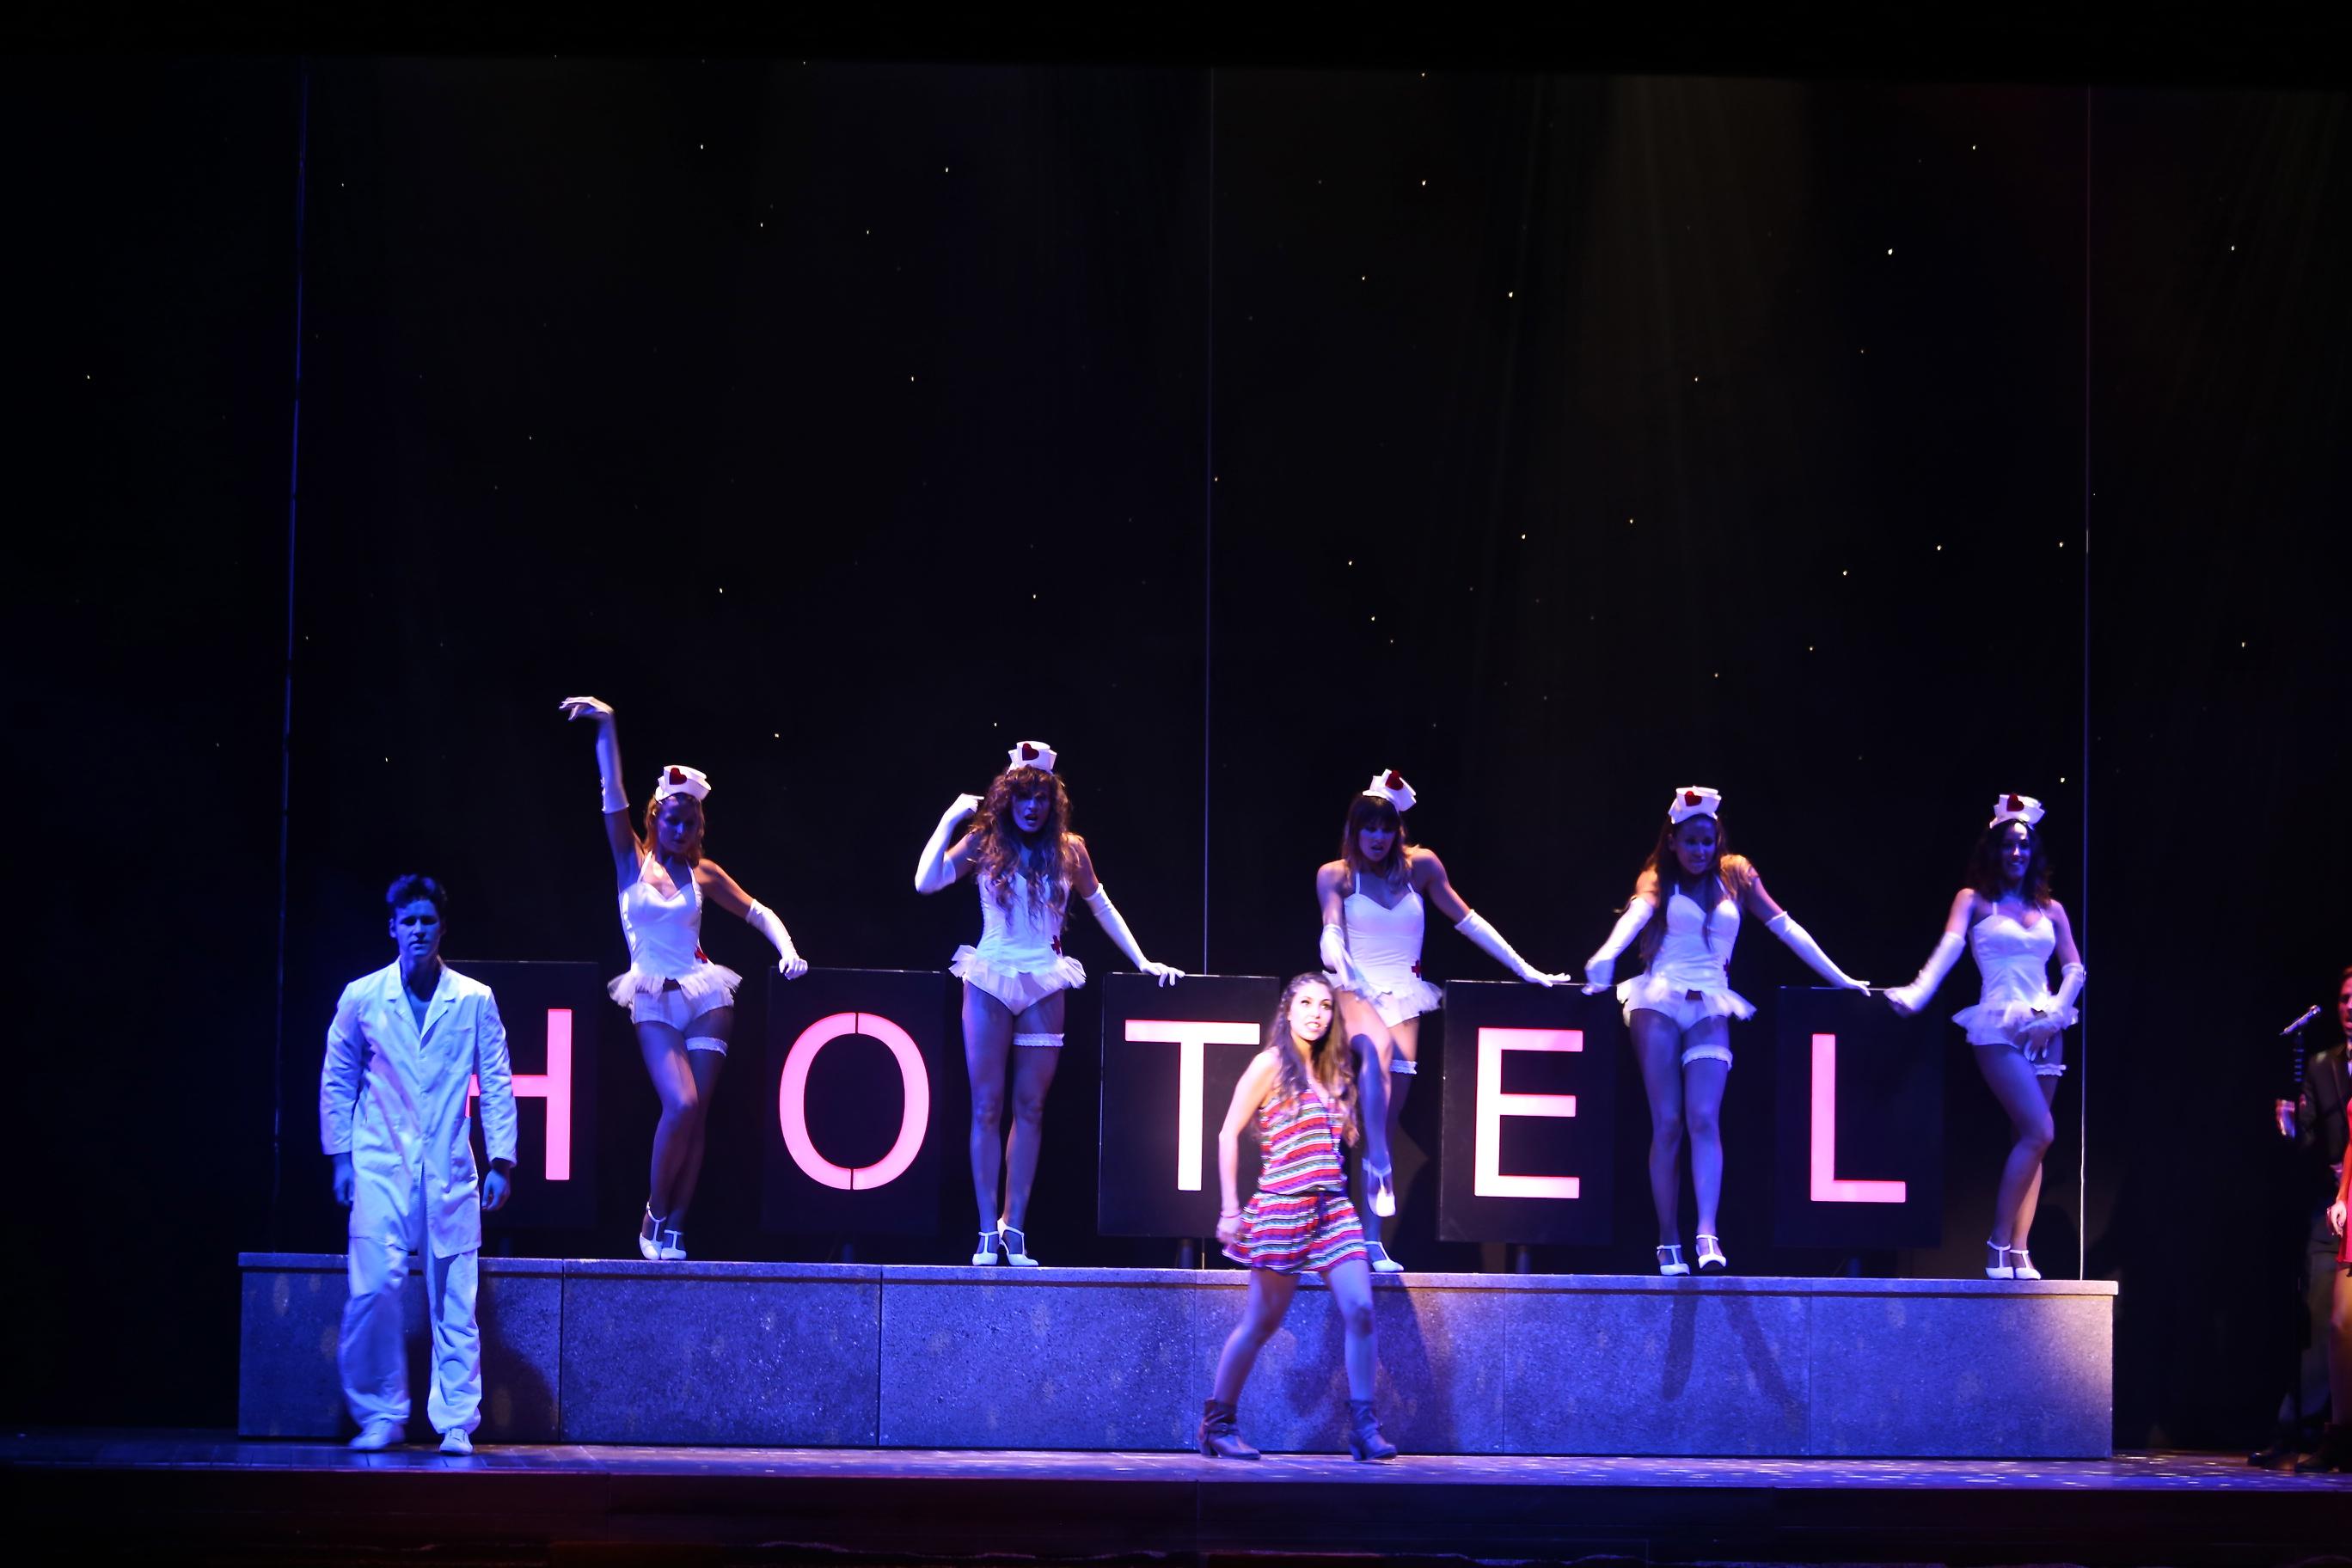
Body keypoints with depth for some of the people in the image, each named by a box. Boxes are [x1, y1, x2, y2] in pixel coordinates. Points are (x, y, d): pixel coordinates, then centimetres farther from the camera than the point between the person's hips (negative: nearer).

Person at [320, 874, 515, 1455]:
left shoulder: (475, 1000, 4)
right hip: (380, 1166, 0)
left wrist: (501, 1161, 1)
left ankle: (456, 1423, 6)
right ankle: (381, 1417, 1)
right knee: (375, 1287, -12)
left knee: (453, 1299, -1)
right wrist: (341, 1156, 6)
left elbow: (496, 1084, 7)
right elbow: (337, 1080, 12)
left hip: (448, 1168, 0)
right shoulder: (361, 998, 4)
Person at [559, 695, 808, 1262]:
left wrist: (788, 953, -1)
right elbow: (613, 798, -7)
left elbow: (758, 913, 16)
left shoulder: (703, 874, 9)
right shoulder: (633, 862, 4)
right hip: (654, 1001, -2)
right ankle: (654, 1218, -1)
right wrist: (606, 728, -16)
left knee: (697, 1112, -5)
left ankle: (674, 1229, 3)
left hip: (705, 996, 2)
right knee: (681, 1105, -19)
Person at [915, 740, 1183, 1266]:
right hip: (990, 981, -1)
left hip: (1044, 985, 1)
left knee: (1030, 1109, 3)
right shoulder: (984, 842, 0)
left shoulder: (1069, 849, 4)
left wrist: (1142, 960, 14)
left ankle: (1014, 1227, 7)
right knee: (987, 1106, -1)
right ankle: (988, 1232, 0)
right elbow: (926, 882, -9)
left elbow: (1100, 906, 15)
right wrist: (950, 819, -11)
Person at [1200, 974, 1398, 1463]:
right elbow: (1228, 1134, -3)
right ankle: (1218, 1422, 14)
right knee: (1262, 1322, 1)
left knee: (1360, 1309, -9)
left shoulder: (1330, 1072, 16)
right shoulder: (1271, 1064, -2)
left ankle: (1363, 1425, -7)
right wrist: (1230, 1209, -7)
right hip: (1283, 1206, -6)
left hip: (1333, 1207, 6)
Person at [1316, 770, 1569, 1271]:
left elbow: (1467, 921, 10)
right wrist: (1334, 961, -34)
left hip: (1405, 999, 2)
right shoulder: (1335, 875, 3)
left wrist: (1526, 970, 9)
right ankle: (1379, 1167, -42)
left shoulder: (1420, 865, 6)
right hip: (1356, 993, -2)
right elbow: (1331, 931, -9)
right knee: (1378, 1048, -38)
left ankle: (1372, 1243, -9)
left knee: (1390, 1115, -7)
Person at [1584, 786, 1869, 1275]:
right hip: (1659, 1001, -1)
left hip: (1710, 1007, 1)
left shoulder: (1736, 876, 13)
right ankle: (1668, 1242, -5)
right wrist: (1606, 957, -35)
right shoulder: (1657, 881, 7)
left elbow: (1784, 926, 13)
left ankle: (1707, 1234, -26)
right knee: (1666, 1123, -6)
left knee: (1704, 1118, -16)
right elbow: (1637, 914, -14)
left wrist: (1839, 978, 10)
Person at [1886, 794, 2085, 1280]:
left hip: (2044, 1028, 5)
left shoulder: (2050, 909, 15)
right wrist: (1917, 992, -30)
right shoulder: (1974, 901, 3)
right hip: (1999, 1027, -5)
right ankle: (1999, 1246, -10)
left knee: (2028, 1139, 0)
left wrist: (2054, 1014, -6)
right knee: (2038, 1132, -17)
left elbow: (2074, 970, 11)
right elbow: (1949, 947, -13)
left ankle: (2018, 1252, -1)